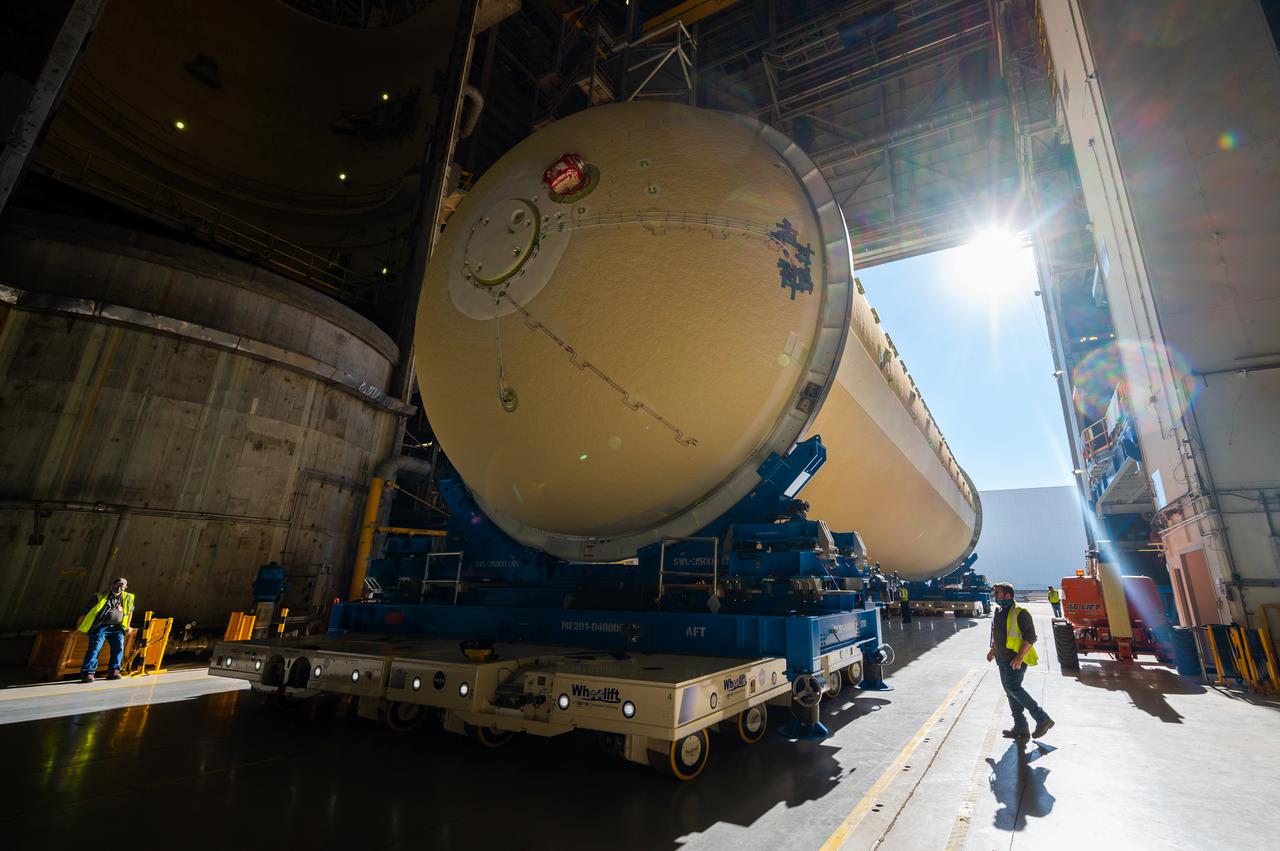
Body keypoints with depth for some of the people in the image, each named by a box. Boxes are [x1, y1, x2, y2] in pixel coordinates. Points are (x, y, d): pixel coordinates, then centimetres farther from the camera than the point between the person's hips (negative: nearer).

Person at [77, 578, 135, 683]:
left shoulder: (128, 598, 11)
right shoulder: (101, 597, -1)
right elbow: (86, 612, 3)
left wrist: (127, 626, 25)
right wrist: (78, 628, 0)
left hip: (117, 628, 4)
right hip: (101, 627, -3)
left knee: (119, 648, -3)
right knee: (94, 648, -14)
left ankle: (113, 671, 5)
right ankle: (88, 673, -12)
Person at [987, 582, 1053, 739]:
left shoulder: (1019, 613, -14)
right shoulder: (999, 613, 14)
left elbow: (1030, 637, -18)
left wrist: (1020, 657, -24)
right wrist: (993, 650, 22)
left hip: (1016, 659, -9)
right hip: (1003, 659, 9)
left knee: (1012, 686, -17)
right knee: (1010, 691, 11)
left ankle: (1042, 718, -5)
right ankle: (1020, 727, 19)